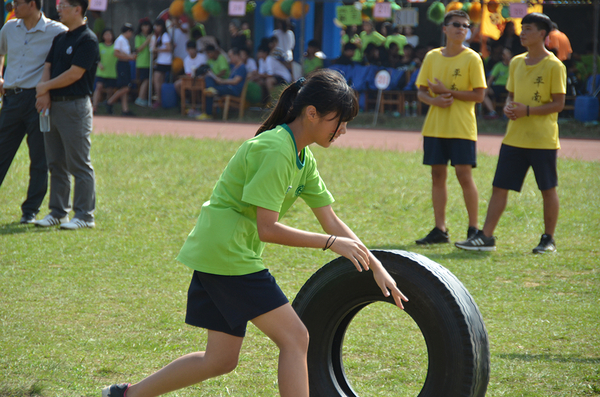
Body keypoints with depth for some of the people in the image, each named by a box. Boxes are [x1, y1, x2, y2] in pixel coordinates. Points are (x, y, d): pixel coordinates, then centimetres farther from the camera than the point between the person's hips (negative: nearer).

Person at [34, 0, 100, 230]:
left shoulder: (87, 39, -10)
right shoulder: (60, 38, 16)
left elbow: (74, 74, -16)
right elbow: (48, 67, 14)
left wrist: (46, 87, -6)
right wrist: (45, 95, -3)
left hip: (75, 106, -9)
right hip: (54, 105, 9)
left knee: (79, 165, -5)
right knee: (56, 164, 12)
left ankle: (85, 215, -2)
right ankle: (58, 212, 18)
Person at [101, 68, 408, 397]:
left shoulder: (302, 158, 11)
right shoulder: (274, 150, -19)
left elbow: (331, 222, 15)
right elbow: (267, 230, -21)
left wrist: (375, 266, 9)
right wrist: (331, 243, -17)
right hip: (226, 254, -10)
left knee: (221, 360, 14)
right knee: (295, 338, -8)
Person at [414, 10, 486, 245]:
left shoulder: (472, 59, -3)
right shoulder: (432, 57, 9)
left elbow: (479, 95, -8)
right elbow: (421, 91, 10)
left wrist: (447, 91, -14)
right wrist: (434, 100, -12)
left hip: (462, 128, -4)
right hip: (434, 126, 4)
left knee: (464, 175, -5)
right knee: (437, 175, 5)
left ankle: (473, 229, 5)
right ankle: (440, 230, 11)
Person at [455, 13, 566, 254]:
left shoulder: (554, 66, -8)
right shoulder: (516, 63, 12)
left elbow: (558, 104, -10)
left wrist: (527, 110, -19)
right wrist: (509, 108, -3)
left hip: (543, 139, -6)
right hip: (514, 138, 6)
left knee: (548, 189, 3)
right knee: (499, 187, 2)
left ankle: (548, 239, 15)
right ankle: (486, 237, 3)